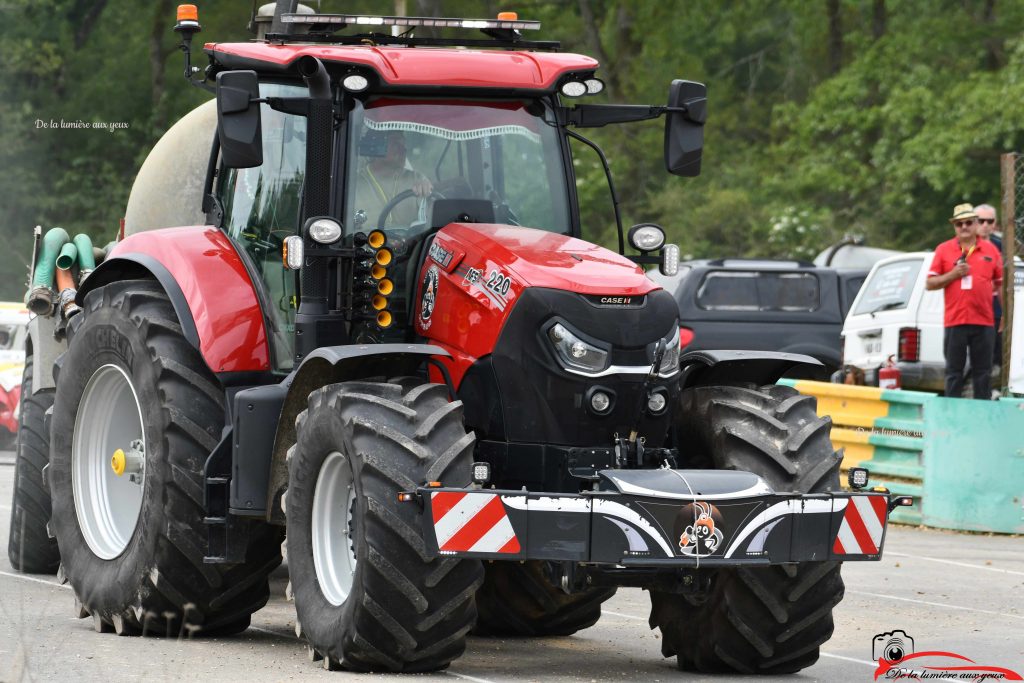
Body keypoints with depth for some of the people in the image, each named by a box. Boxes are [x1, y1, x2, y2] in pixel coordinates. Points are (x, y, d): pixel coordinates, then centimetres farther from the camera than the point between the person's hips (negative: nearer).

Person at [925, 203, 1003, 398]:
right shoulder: (943, 250, 5)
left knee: (983, 372, 3)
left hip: (984, 322, 1)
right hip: (955, 322, -1)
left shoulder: (990, 250, 8)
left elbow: (1001, 284, 13)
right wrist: (953, 275, -10)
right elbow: (929, 284, 4)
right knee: (954, 373, 3)